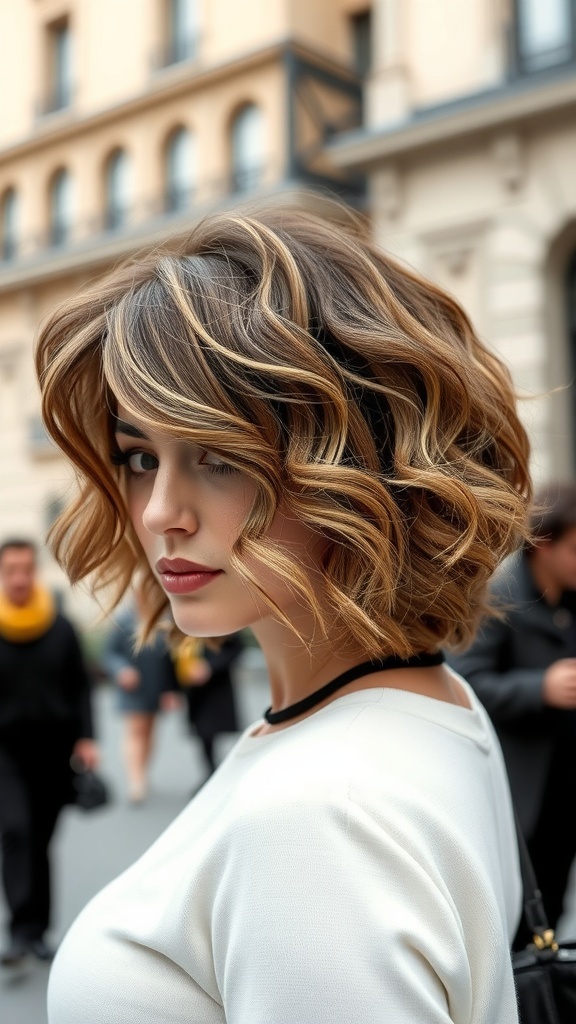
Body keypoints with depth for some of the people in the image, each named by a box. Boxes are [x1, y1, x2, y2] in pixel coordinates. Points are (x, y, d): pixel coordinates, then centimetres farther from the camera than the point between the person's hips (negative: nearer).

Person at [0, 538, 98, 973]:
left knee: (40, 840, 10)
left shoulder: (60, 628, 1)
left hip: (52, 748, 2)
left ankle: (38, 930, 24)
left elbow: (80, 688, 5)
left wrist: (85, 738, -3)